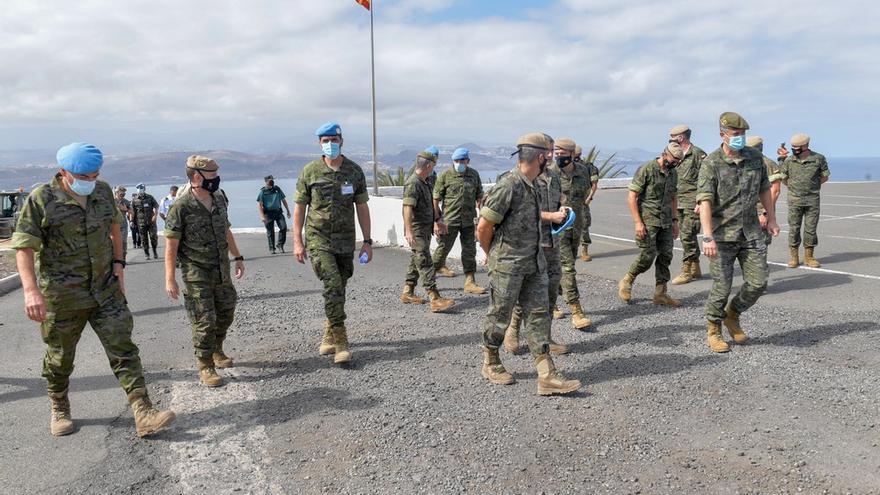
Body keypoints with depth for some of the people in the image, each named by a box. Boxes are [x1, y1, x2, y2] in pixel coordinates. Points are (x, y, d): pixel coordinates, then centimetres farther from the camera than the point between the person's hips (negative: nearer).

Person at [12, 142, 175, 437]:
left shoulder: (103, 191, 2)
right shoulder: (41, 200, -12)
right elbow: (24, 248, -13)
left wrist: (118, 263, 8)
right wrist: (31, 291, -24)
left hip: (106, 289, 3)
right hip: (62, 296, -3)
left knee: (123, 349, -3)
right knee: (60, 357, 13)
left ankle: (143, 415, -3)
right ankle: (59, 411, 38)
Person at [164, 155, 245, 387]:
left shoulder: (219, 199, 4)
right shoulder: (181, 207, -16)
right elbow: (171, 246, -14)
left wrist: (237, 257, 19)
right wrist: (170, 279, -15)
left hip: (221, 271, 7)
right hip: (197, 275, -7)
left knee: (226, 313, 17)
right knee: (205, 321, -4)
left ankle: (217, 351, 39)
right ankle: (205, 367, 10)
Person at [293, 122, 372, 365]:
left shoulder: (354, 171, 3)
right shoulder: (310, 171, -2)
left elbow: (362, 207, 6)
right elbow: (299, 207, 1)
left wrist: (367, 241, 3)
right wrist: (297, 242, -5)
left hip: (346, 241, 3)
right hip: (318, 239, -3)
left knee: (338, 290, 10)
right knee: (333, 286, -17)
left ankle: (329, 338, 28)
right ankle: (340, 343, -12)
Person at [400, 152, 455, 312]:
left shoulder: (424, 183, 15)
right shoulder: (412, 184, -18)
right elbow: (407, 207, -28)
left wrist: (437, 220, 33)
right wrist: (408, 231, -35)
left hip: (426, 229, 10)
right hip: (417, 231, -10)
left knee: (417, 262, 15)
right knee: (425, 263, -12)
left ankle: (407, 293, 25)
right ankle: (435, 299, -15)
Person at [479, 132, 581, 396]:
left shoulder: (535, 185, 8)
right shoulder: (508, 186, -19)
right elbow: (483, 228, -16)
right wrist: (492, 256, -2)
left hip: (535, 263, 8)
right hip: (508, 265, -8)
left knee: (538, 315, 5)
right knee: (500, 316, 7)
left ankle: (547, 376, 7)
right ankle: (491, 364, 27)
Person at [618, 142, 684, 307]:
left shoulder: (673, 174, 11)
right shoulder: (646, 170, -11)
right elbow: (632, 197, -13)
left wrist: (675, 221, 14)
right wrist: (638, 222, -17)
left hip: (666, 223, 7)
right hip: (647, 222, -7)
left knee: (665, 256, 3)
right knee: (647, 257, -7)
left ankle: (660, 294, 11)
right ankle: (626, 282, 15)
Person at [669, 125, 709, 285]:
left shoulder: (698, 154, -9)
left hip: (692, 203, -8)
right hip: (679, 203, 8)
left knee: (687, 236, -11)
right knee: (687, 236, 12)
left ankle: (686, 271, -5)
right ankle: (695, 269, 21)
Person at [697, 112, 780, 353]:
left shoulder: (755, 157, 5)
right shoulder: (711, 164, -11)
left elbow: (764, 189, 19)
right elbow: (705, 201, -20)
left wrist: (771, 219, 18)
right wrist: (708, 237, -29)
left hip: (751, 233, 5)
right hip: (723, 235, -5)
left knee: (758, 283, 4)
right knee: (722, 286, 0)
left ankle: (732, 315, 30)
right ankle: (713, 330, 21)